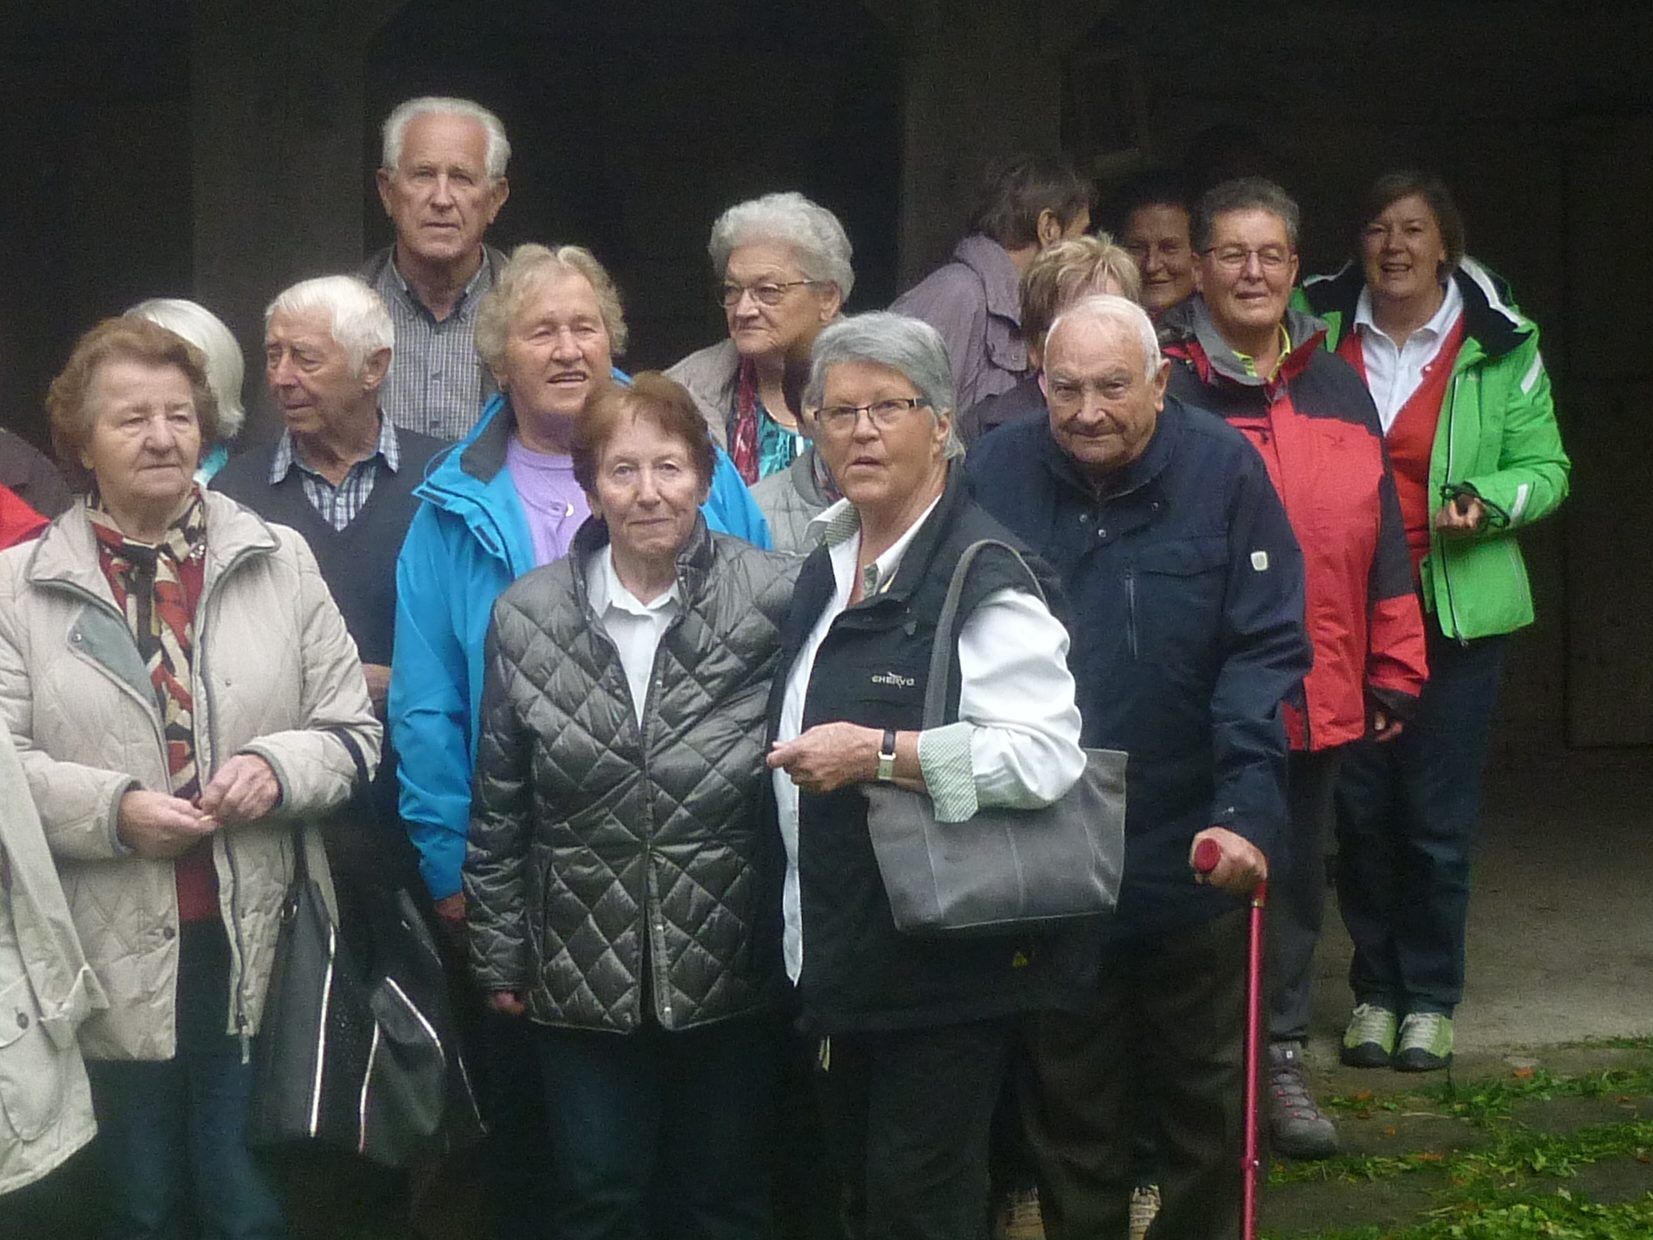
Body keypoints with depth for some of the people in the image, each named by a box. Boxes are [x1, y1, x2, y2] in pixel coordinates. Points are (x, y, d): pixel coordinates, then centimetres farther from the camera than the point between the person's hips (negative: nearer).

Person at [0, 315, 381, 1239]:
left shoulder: (280, 561, 6)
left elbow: (353, 730, 7)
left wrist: (279, 768, -12)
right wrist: (113, 808, -16)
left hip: (256, 946, 0)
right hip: (117, 955, 0)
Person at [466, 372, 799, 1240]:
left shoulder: (776, 598, -7)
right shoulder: (526, 616, 0)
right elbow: (500, 811, 4)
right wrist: (499, 956, 6)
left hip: (730, 971, -1)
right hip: (583, 977, 1)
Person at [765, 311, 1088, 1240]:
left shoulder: (983, 577, -16)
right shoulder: (827, 569, 13)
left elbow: (1046, 754, -27)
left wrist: (877, 754, -26)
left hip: (947, 966, -9)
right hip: (841, 957, 9)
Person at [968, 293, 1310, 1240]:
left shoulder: (1223, 470, -10)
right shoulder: (999, 474, -7)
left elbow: (1266, 653, -12)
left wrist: (1248, 811, -22)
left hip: (1193, 856, -1)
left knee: (1207, 1105, 17)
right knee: (1067, 1115, 14)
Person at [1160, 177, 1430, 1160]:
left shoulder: (1339, 388, 11)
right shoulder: (1167, 389, -4)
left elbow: (1381, 536, 13)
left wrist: (1395, 668, 11)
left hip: (1318, 694, 5)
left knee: (1298, 877, 14)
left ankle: (1282, 1058, 27)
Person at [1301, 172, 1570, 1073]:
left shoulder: (1499, 346, -2)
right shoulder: (1322, 330, 3)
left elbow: (1545, 468, 3)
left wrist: (1488, 501, -16)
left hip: (1456, 607, -2)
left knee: (1438, 814, 1)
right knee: (1359, 806, 6)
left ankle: (1430, 998, 16)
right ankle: (1374, 989, 21)